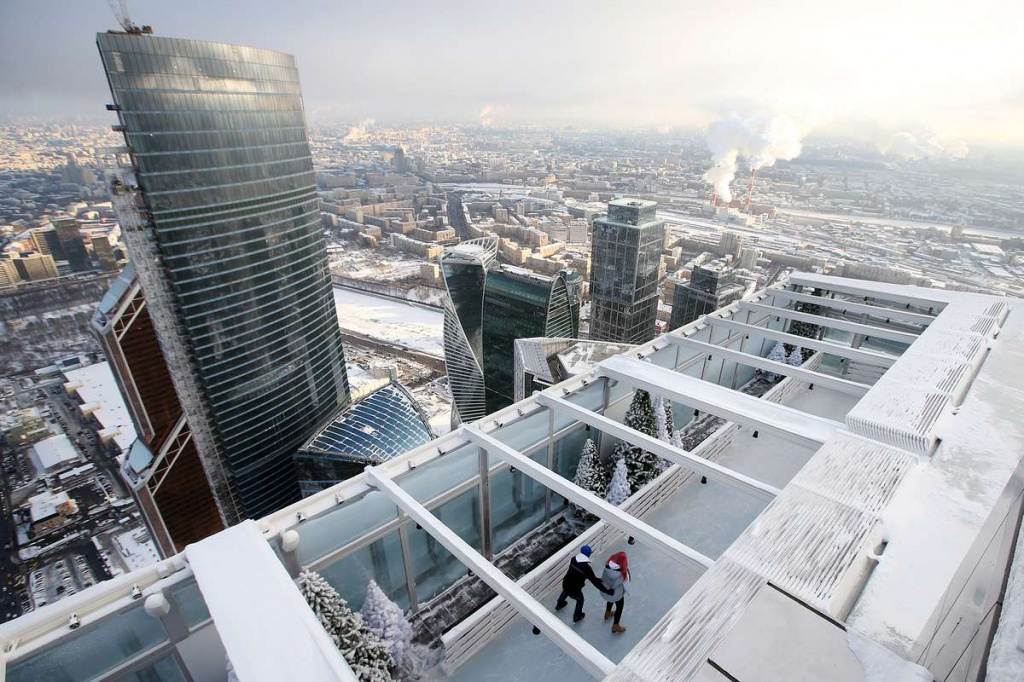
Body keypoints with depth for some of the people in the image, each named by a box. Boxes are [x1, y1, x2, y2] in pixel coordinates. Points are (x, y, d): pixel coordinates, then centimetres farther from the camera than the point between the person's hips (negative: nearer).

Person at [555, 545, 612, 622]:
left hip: (565, 584, 5)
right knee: (580, 600, 28)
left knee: (565, 592, 40)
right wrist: (607, 591, -18)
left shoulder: (573, 559, -8)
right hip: (574, 590, -5)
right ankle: (577, 617, 50)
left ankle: (559, 605, 66)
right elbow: (595, 581, -24)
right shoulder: (586, 567, -27)